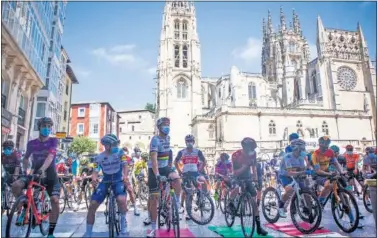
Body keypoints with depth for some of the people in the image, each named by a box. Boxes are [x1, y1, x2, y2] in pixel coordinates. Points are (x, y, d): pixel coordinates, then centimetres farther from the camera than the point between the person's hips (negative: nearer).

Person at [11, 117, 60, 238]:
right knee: (16, 185, -26)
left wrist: (42, 169, -37)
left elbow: (50, 156, -21)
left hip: (50, 175, -2)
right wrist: (25, 171, 3)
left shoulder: (53, 141, -5)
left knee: (55, 200, -19)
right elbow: (25, 158, 19)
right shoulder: (31, 143, 4)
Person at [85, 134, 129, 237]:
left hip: (118, 181, -2)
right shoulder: (99, 157, -6)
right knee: (92, 206, -8)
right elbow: (95, 171, -10)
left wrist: (125, 176, -39)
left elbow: (125, 166, -18)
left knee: (121, 200, -32)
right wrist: (94, 178, -35)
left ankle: (123, 221, -3)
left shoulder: (120, 153, -10)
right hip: (105, 182, 2)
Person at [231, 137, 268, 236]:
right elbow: (235, 173, -24)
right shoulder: (236, 155, -26)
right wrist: (244, 166, -38)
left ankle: (258, 227, 5)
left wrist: (255, 176, -12)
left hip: (247, 178, 2)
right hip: (237, 178, -2)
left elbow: (254, 166, 2)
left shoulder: (253, 153, -15)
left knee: (254, 201, -3)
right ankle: (231, 204, 2)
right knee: (236, 190, -32)